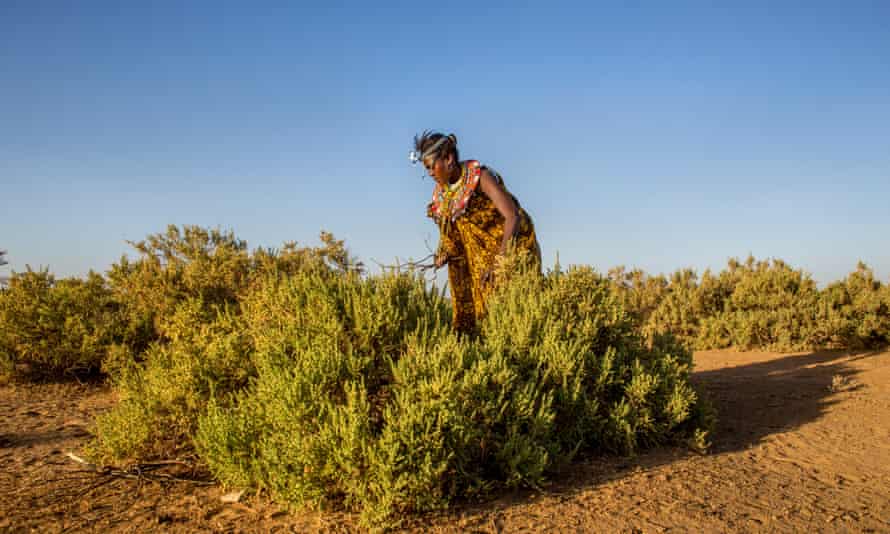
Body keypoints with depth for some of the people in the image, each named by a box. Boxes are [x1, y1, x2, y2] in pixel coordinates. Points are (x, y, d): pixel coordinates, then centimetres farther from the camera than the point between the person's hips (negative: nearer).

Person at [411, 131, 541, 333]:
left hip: (512, 244, -7)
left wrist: (500, 258, -31)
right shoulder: (441, 190, -1)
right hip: (479, 253, 7)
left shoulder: (480, 176, -21)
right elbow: (448, 229, 11)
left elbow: (513, 216, -26)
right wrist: (443, 253, -8)